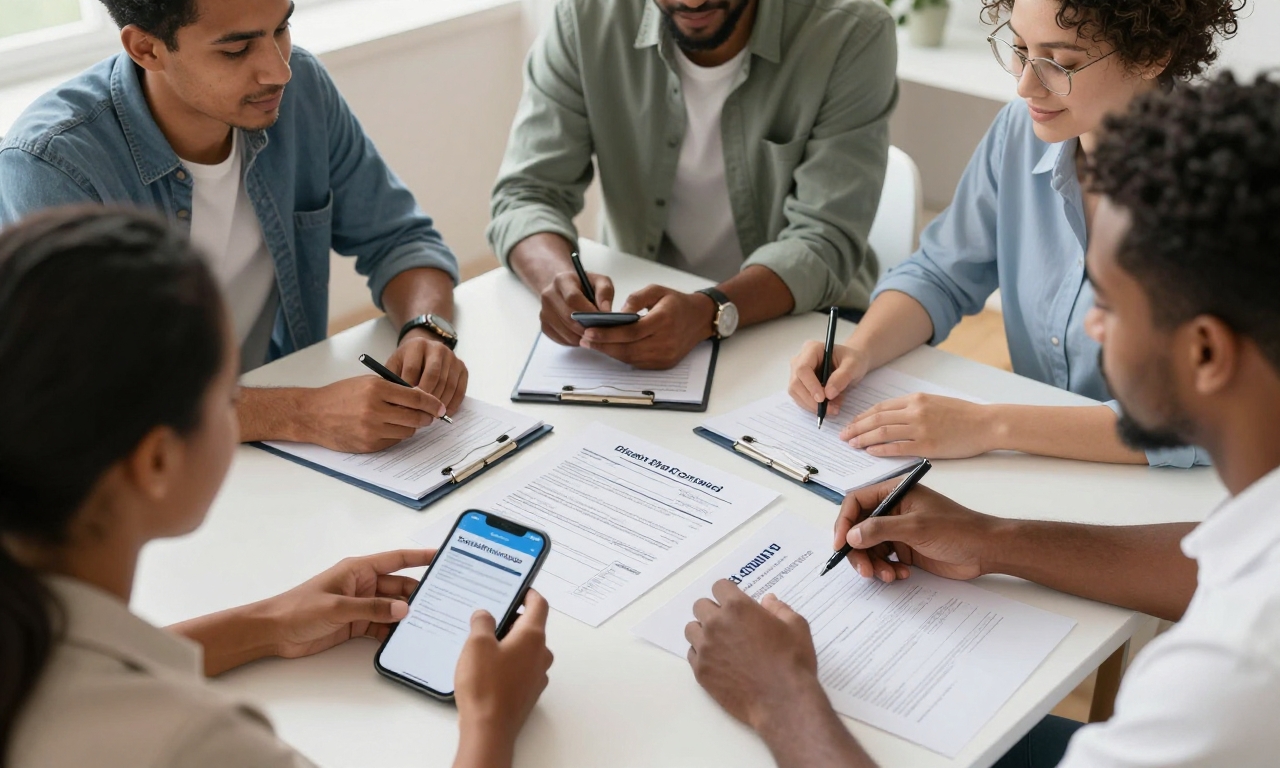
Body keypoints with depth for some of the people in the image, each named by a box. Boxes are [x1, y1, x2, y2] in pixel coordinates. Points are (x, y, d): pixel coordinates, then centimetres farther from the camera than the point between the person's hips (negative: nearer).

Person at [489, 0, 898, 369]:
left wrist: (707, 312, -39)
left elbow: (826, 241, -20)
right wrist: (559, 276, -31)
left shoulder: (852, 35, -16)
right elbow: (528, 192, -8)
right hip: (648, 311, 3)